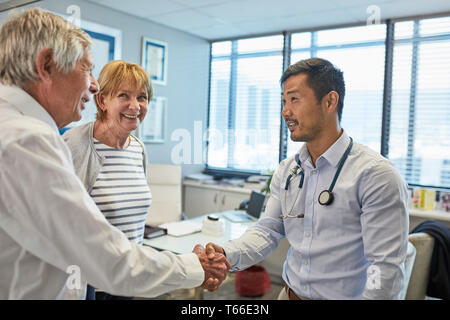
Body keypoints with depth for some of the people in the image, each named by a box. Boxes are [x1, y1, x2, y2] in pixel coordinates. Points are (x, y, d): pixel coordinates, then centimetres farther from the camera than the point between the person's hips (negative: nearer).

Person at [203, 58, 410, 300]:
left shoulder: (376, 175, -19)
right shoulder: (286, 170, 2)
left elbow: (386, 269, -20)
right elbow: (268, 230, 1)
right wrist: (227, 255, -15)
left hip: (343, 296, -5)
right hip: (289, 293, 6)